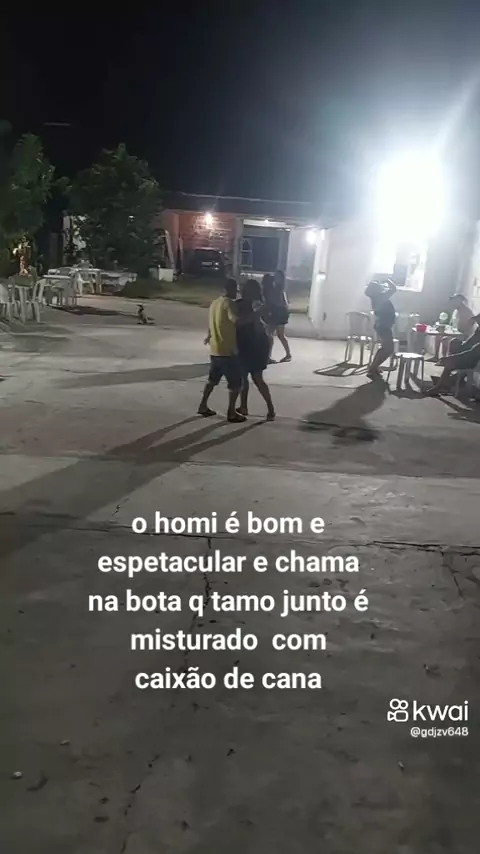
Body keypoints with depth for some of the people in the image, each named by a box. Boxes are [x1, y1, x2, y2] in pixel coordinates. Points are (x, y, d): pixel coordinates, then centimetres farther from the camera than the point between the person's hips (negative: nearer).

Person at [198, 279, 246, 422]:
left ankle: (203, 406, 27)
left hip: (215, 350, 9)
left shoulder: (215, 302, 13)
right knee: (235, 382, 1)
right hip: (228, 350, -9)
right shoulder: (229, 303, -15)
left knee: (212, 379, 22)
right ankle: (231, 413, 4)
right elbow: (236, 320, -31)